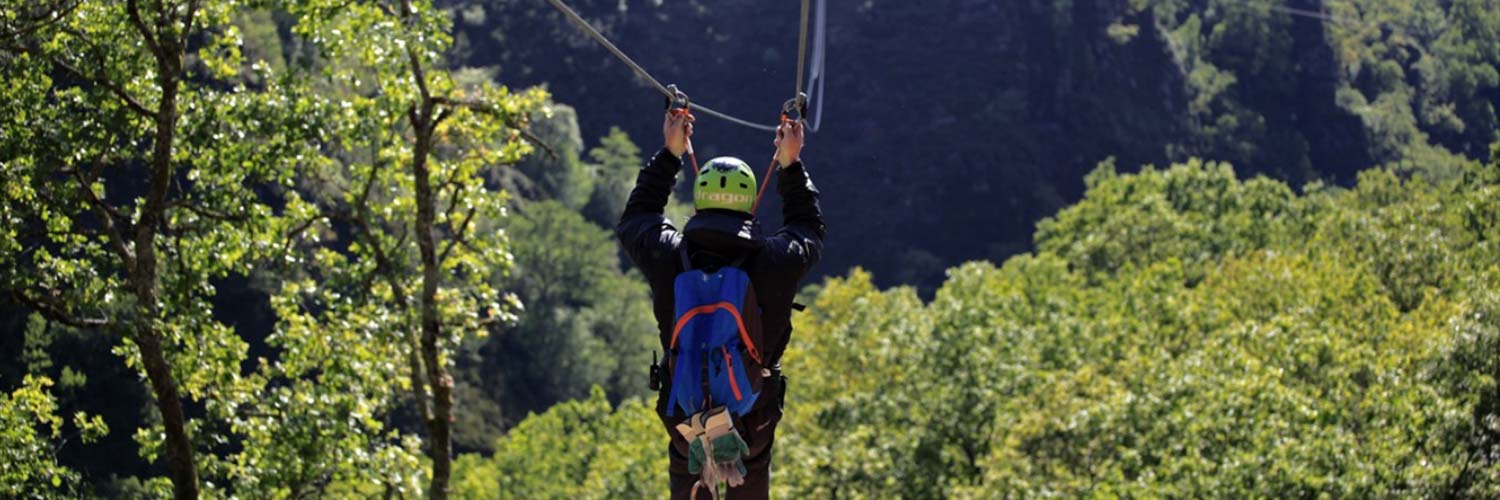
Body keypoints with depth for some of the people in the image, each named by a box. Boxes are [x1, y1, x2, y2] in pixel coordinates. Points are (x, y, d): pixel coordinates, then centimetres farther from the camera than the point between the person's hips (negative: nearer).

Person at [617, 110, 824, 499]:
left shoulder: (668, 257, -17)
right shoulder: (778, 262, -18)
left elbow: (634, 220, 8)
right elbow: (810, 230, 8)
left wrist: (671, 154, 12)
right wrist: (791, 165, 13)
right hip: (754, 419, 0)